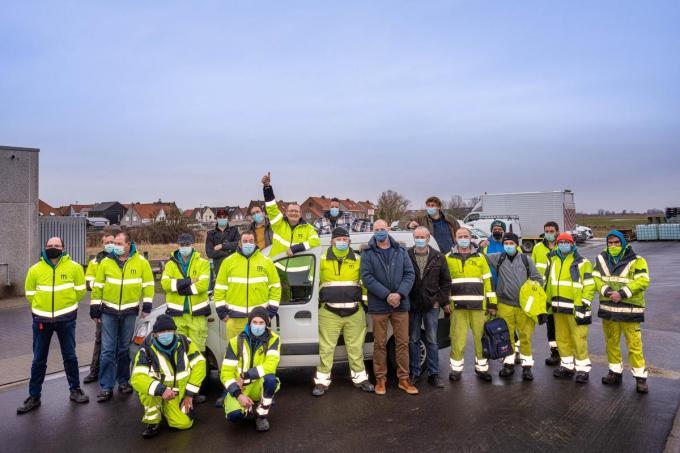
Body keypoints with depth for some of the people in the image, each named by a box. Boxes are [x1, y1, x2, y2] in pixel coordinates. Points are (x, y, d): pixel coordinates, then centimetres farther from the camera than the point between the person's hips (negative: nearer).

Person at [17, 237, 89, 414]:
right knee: (39, 359, 9)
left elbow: (80, 290, 3)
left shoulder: (74, 267, -5)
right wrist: (44, 305, 7)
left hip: (66, 319, -1)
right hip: (42, 319, 1)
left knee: (70, 356, 9)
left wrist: (66, 304, 5)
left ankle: (75, 390, 24)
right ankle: (34, 396, 23)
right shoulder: (35, 269, -1)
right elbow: (30, 294, 8)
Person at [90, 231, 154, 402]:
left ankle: (123, 381, 27)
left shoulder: (141, 262, -3)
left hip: (130, 312, 0)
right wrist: (95, 309, 3)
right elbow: (97, 286, 4)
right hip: (109, 311, 0)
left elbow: (148, 284, 0)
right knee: (107, 350, -1)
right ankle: (106, 387, 8)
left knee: (125, 349, 12)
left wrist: (147, 306, -4)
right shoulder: (106, 262, -1)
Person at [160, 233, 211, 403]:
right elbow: (165, 283, -8)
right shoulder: (171, 264, 10)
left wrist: (179, 286, -11)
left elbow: (203, 285, -12)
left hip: (197, 313, -2)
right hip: (177, 314, 2)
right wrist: (189, 281, -17)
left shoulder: (202, 263, 3)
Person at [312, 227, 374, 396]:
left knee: (356, 348, 10)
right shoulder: (322, 260, 3)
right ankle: (322, 380, 14)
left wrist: (366, 303, 7)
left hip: (354, 312, 1)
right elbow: (314, 283, 10)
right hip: (329, 312, -1)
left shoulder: (358, 260, 6)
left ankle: (360, 378, 24)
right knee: (326, 349, 3)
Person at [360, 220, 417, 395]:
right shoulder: (368, 253, 0)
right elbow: (367, 278, -10)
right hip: (378, 306, -2)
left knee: (403, 342, 7)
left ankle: (403, 379, 19)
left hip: (401, 304, 2)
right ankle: (380, 379, 20)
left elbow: (410, 274, 2)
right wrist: (387, 295, -17)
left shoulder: (401, 251, 8)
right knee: (380, 344, 7)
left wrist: (399, 294, -14)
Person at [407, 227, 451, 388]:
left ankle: (433, 374, 17)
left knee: (432, 341, 7)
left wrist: (440, 300, -1)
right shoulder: (406, 256, -4)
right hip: (412, 306, -1)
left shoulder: (438, 258, 2)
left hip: (431, 306, 1)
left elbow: (446, 281, 6)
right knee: (413, 340, 9)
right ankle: (414, 373, 21)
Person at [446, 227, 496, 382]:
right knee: (457, 337, 0)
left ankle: (482, 367, 22)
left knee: (481, 336, 6)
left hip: (478, 304, 1)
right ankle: (456, 368, 13)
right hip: (457, 304, -1)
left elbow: (488, 280, 10)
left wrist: (492, 302, 4)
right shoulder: (448, 258, 8)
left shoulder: (480, 257, 10)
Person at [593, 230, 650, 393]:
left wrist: (623, 293, -21)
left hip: (629, 309, -4)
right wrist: (607, 291, -15)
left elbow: (642, 281, -14)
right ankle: (615, 372, 27)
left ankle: (640, 377, 9)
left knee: (634, 344, -4)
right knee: (611, 343, 13)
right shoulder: (601, 259, 8)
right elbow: (596, 278, 2)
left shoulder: (636, 260, -4)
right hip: (608, 308, 4)